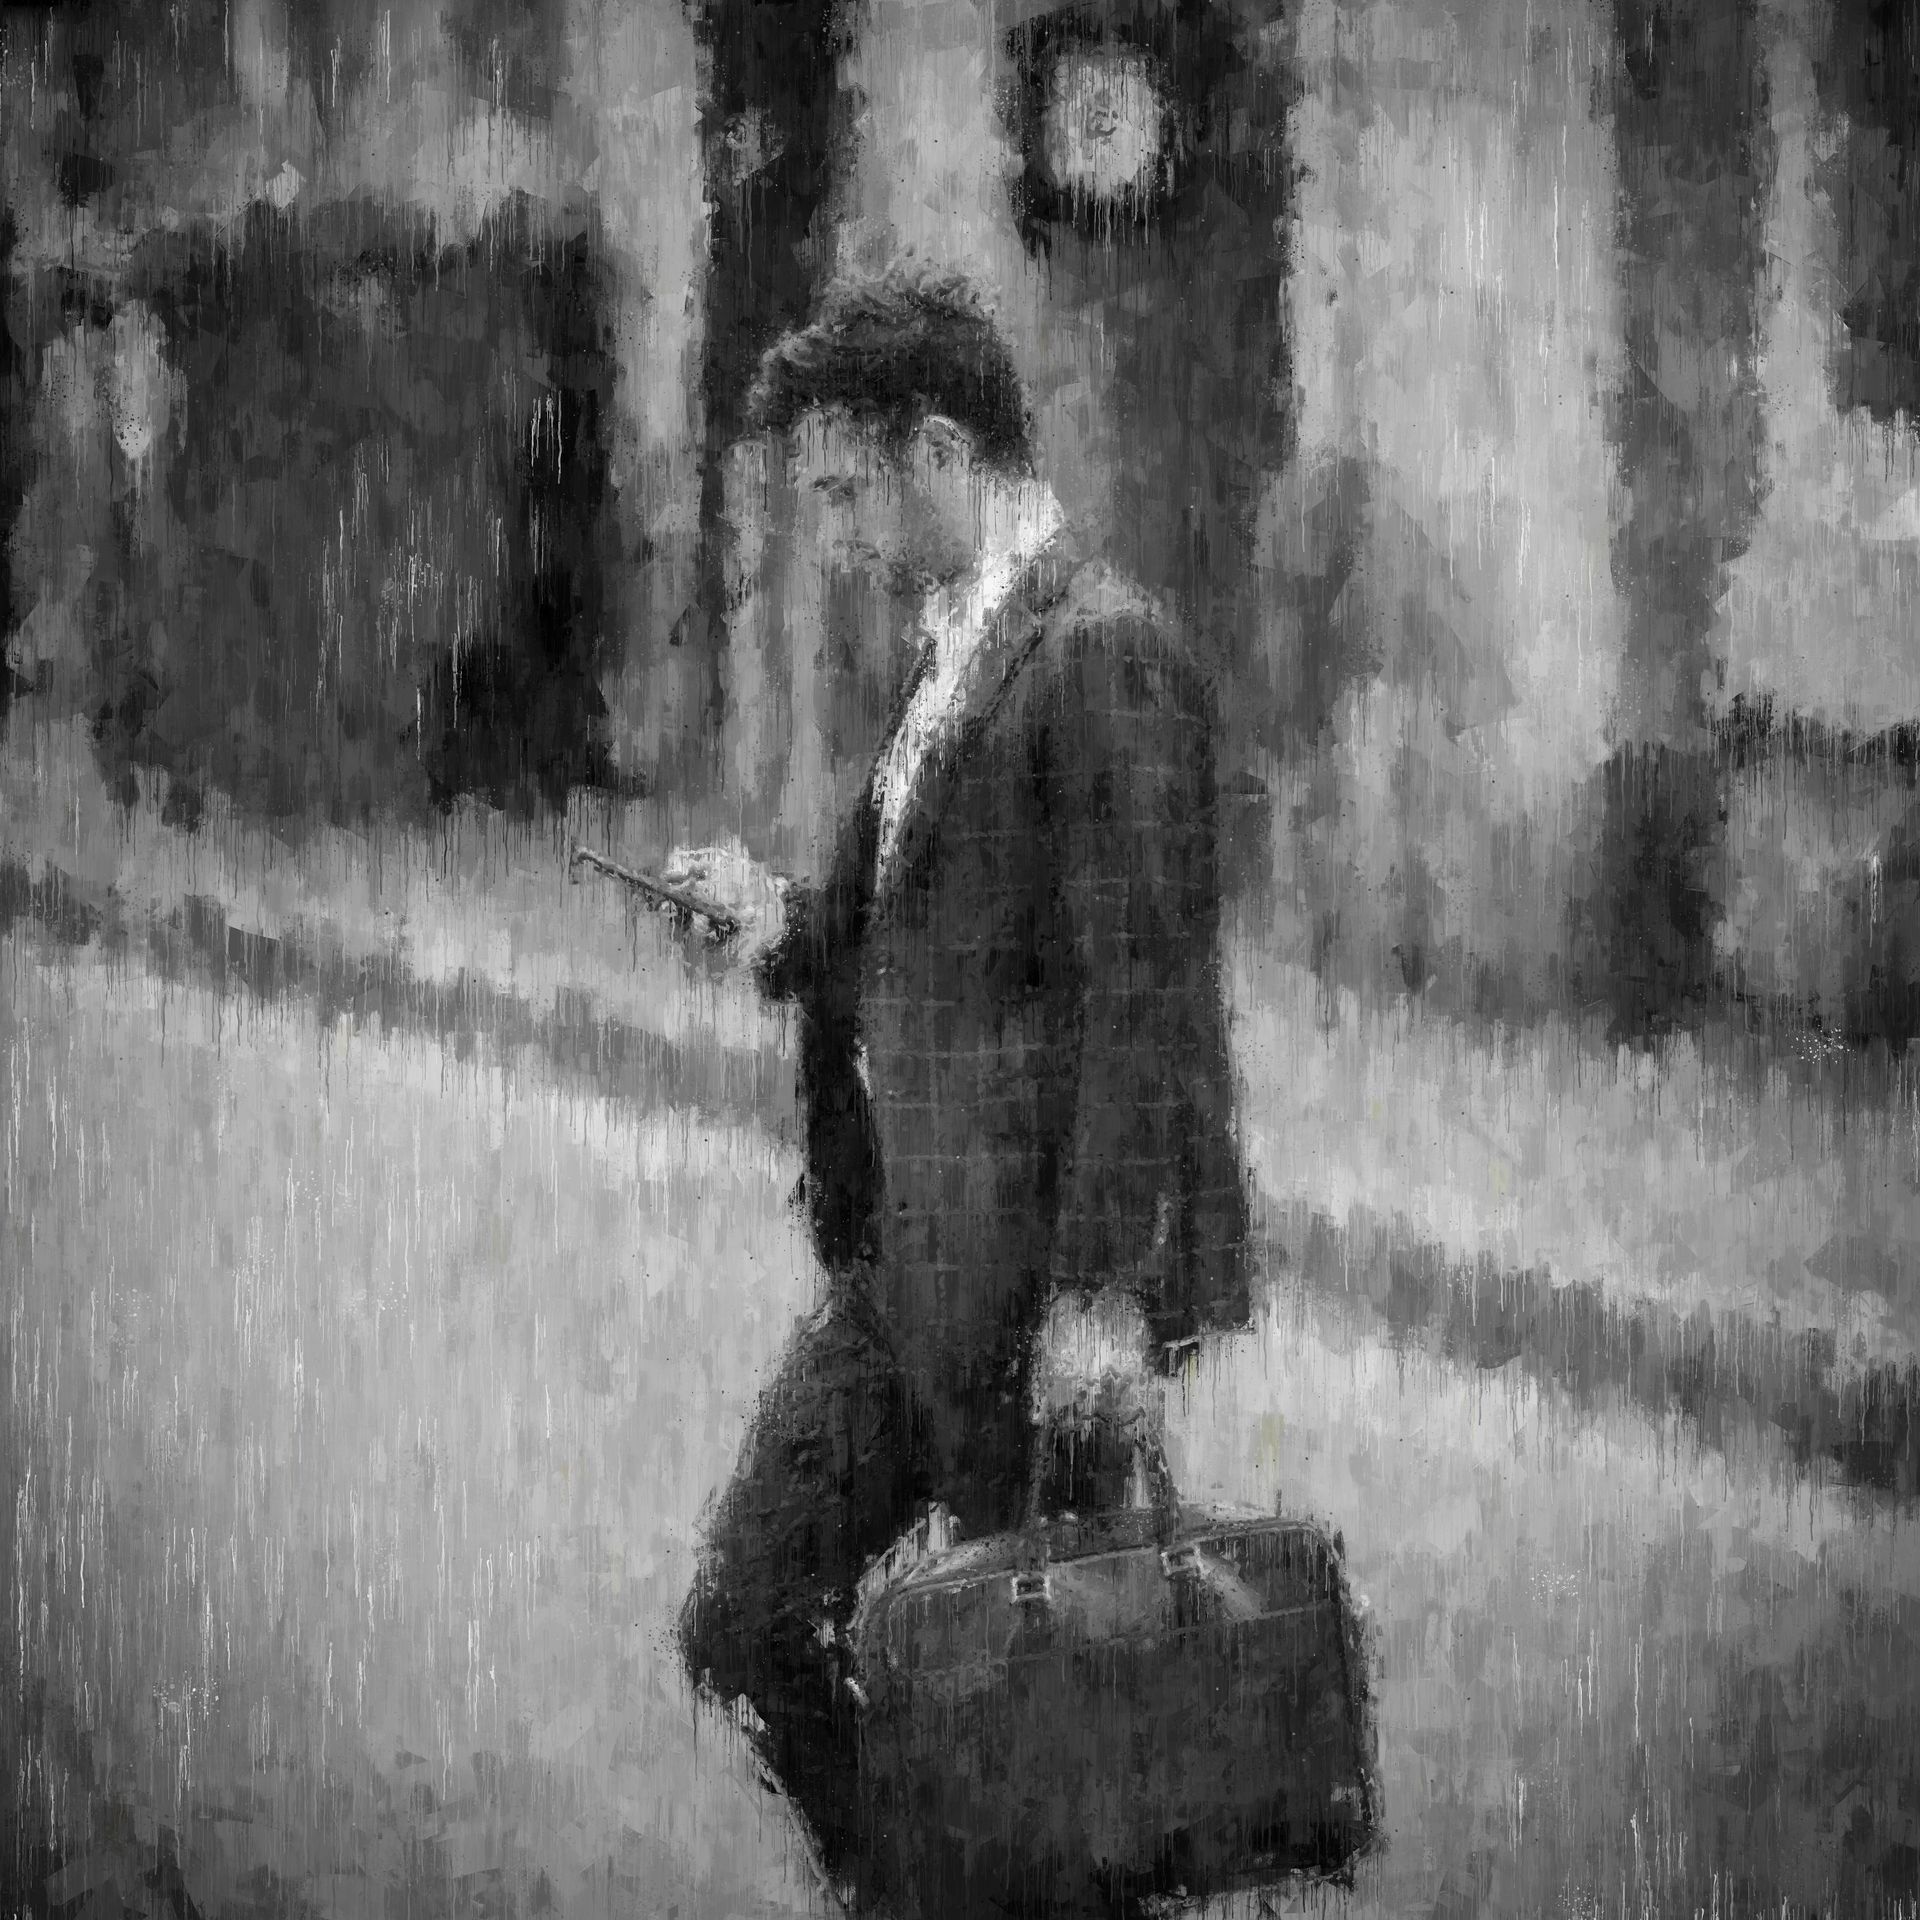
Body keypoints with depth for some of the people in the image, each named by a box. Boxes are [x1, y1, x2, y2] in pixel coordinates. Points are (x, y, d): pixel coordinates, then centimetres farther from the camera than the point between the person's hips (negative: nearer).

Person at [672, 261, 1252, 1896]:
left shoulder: (1107, 654, -16)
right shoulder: (946, 646, 13)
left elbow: (1143, 998, -20)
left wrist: (1101, 1300, -22)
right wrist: (792, 923, 2)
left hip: (1032, 1271, -9)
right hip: (910, 1258, 9)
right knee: (748, 1622, 13)